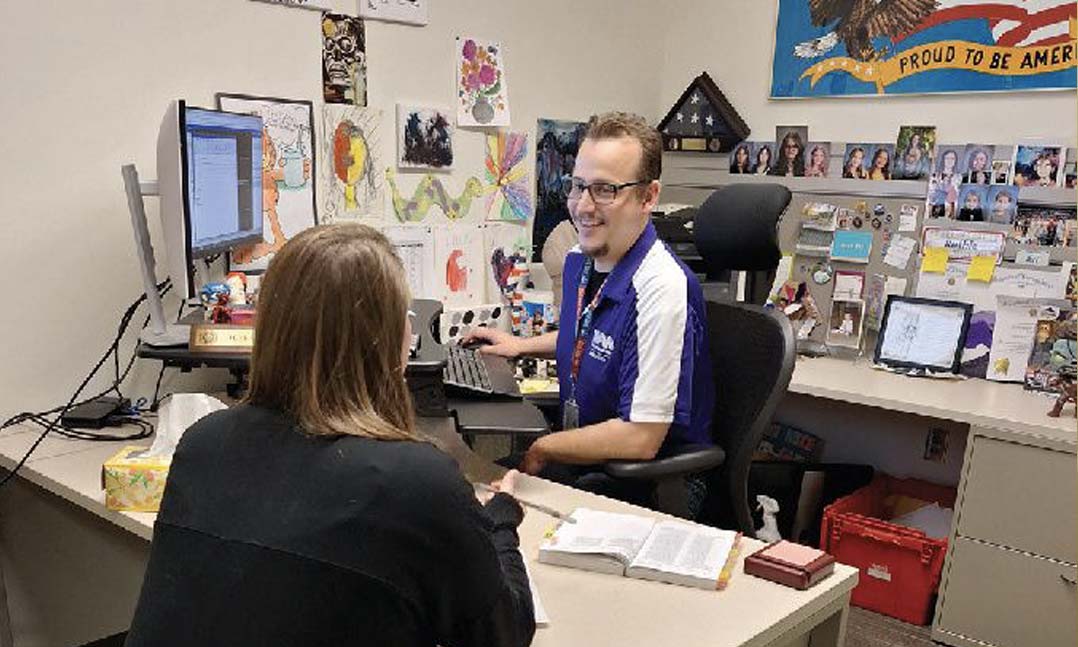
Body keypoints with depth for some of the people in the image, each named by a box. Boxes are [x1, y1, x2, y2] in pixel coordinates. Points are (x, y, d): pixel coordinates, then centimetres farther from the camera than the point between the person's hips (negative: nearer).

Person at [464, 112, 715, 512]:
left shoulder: (663, 289, -26)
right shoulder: (579, 261, 3)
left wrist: (539, 450, -14)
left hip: (653, 487, -8)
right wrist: (522, 345, 18)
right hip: (582, 453, 8)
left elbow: (640, 438, -25)